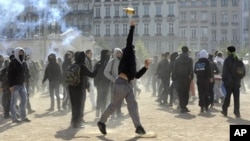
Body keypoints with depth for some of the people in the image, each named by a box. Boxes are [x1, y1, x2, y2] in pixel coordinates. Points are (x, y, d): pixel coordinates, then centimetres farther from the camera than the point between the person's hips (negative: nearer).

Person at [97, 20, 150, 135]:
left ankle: (138, 127, -4)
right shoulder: (127, 55, 3)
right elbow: (129, 41, -9)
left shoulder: (131, 61, 24)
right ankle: (101, 122, 14)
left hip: (127, 84, 8)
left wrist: (145, 67, 17)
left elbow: (137, 75, 23)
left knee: (133, 105, -1)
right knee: (114, 104, 0)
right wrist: (132, 27, -4)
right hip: (121, 83, -8)